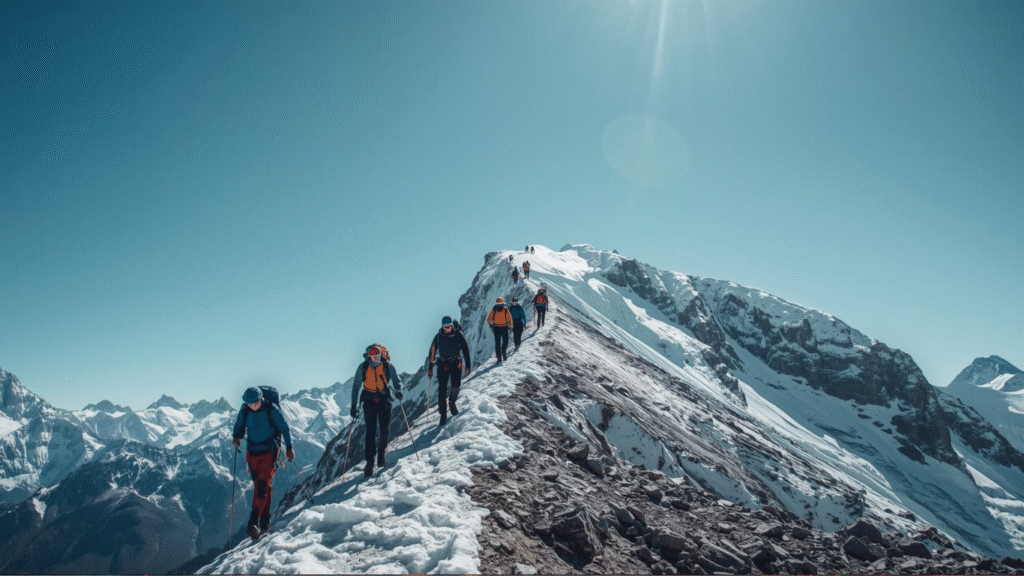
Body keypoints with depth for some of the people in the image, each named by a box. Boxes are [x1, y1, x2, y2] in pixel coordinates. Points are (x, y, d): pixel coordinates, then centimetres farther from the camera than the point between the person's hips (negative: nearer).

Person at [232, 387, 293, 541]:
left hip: (269, 451, -4)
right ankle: (265, 523, 19)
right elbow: (239, 427, 12)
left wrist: (288, 447, -3)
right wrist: (236, 437, -10)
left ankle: (254, 523, -21)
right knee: (260, 487, 10)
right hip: (252, 453, 4)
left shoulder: (272, 410, -11)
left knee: (262, 485, -18)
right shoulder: (244, 411, -2)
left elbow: (284, 428, -3)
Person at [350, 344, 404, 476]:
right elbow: (356, 387, 4)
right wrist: (353, 405, 1)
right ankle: (370, 462, -6)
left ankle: (381, 454, 28)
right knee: (371, 431, -9)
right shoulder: (363, 367, -3)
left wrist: (398, 391, -24)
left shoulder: (388, 366, -4)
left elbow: (397, 381, -1)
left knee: (385, 430, 1)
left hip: (384, 399, 1)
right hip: (369, 400, -1)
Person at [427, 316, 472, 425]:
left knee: (456, 385, -16)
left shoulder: (458, 335, -3)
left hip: (456, 363, -1)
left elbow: (466, 350, 2)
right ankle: (443, 415, 5)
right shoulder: (438, 336, -1)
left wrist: (467, 366, -1)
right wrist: (430, 368, 2)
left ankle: (452, 401, 16)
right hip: (443, 364, 1)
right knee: (442, 390, -3)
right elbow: (432, 352, 4)